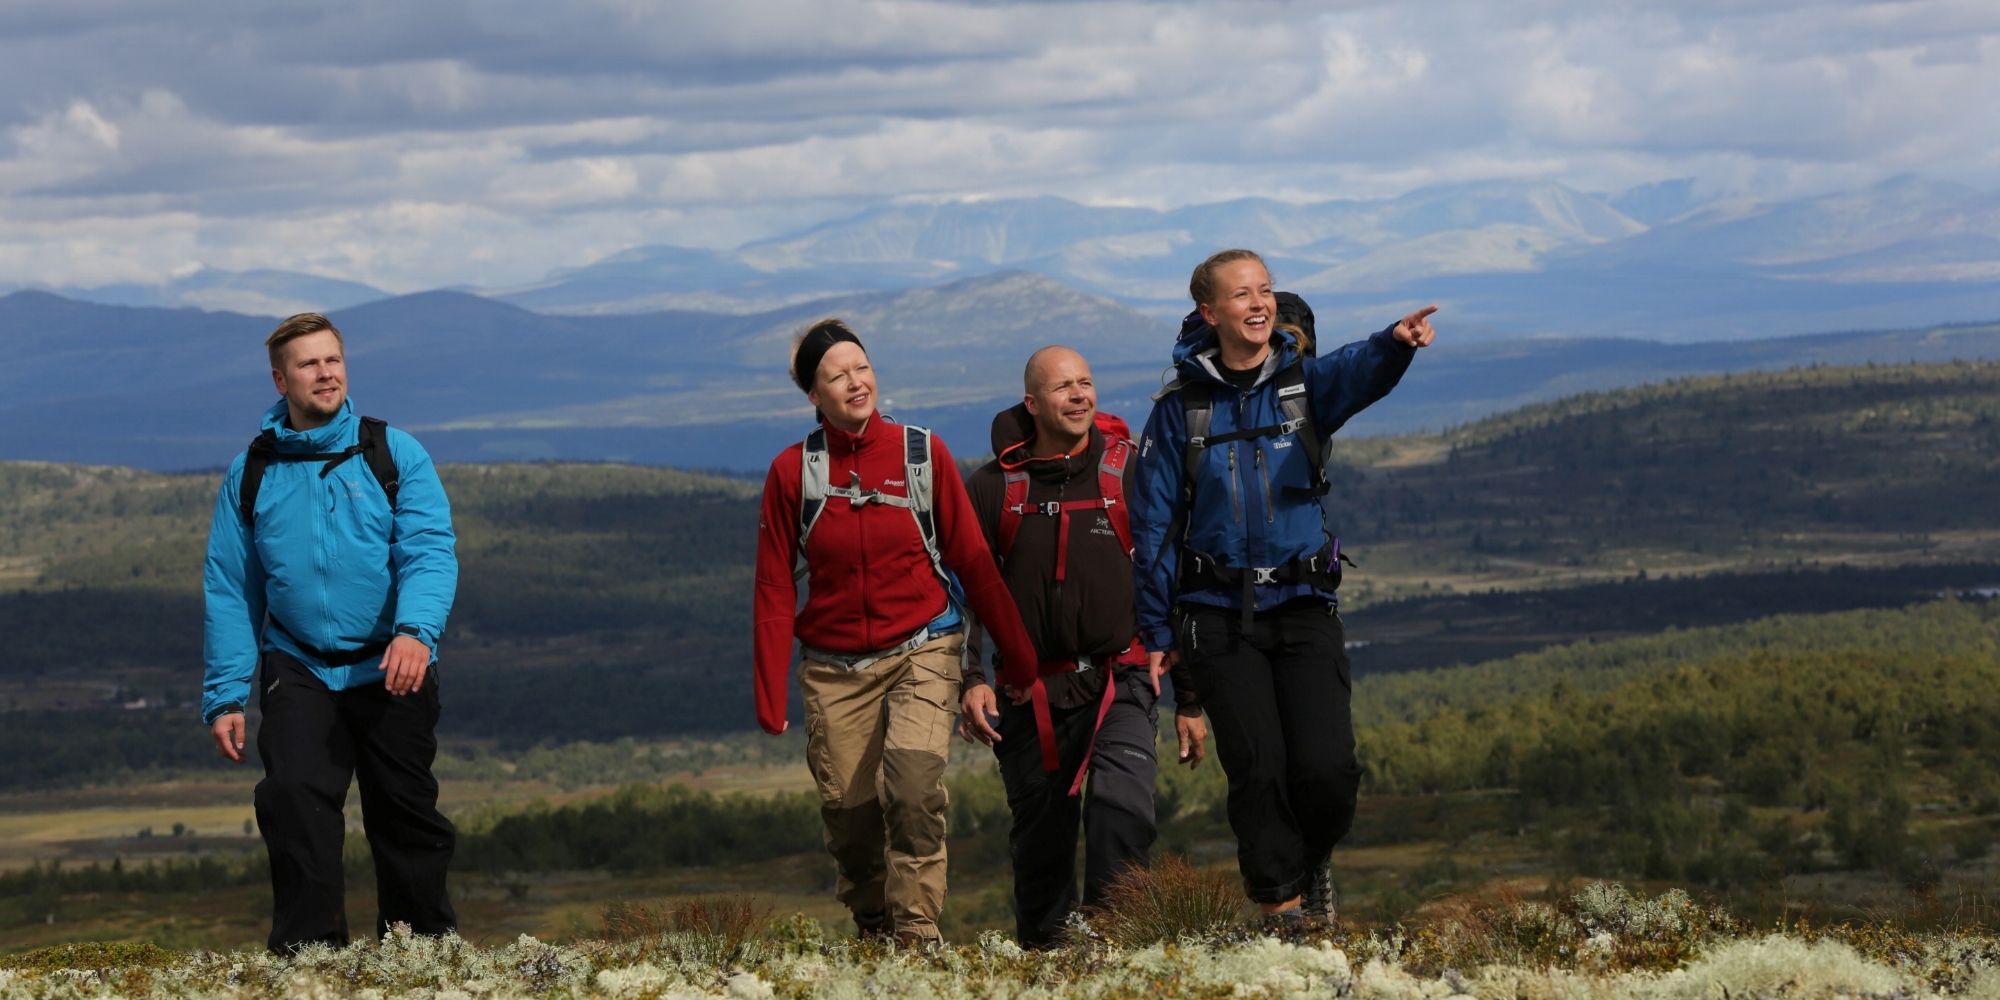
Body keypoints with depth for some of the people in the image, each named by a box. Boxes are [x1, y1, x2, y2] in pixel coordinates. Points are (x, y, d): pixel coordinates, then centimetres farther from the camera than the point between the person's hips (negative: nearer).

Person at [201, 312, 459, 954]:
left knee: (406, 815, 7)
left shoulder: (394, 455, 0)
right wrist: (225, 695, 2)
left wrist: (415, 631, -31)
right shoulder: (251, 474, 5)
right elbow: (229, 589, 8)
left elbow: (429, 553, -11)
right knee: (294, 798, -18)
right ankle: (307, 955, -13)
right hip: (299, 668, 1)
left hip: (392, 670, 0)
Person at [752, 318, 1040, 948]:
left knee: (913, 785, -21)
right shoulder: (793, 471, 0)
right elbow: (775, 589, 4)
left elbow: (972, 560, 3)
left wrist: (1019, 655, 4)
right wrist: (770, 695, -1)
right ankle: (871, 936, 19)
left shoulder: (923, 454, -1)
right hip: (834, 668, 1)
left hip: (921, 650, -1)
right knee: (850, 812, 0)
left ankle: (917, 934, -16)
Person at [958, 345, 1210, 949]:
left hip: (1121, 683, -1)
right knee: (1040, 838, 8)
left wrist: (1189, 699, 7)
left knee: (1122, 807, -24)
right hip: (1031, 692, 1)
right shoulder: (994, 487, 5)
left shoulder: (1130, 473, 5)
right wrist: (971, 678, -9)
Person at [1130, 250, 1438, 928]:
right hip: (1220, 616, -1)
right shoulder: (1181, 407, 3)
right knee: (1258, 770, -8)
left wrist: (1395, 343, -44)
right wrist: (1156, 629, 0)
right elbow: (1153, 523, 4)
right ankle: (1282, 905, 5)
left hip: (1304, 605, 1)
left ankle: (1309, 864, 21)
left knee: (1327, 769, -9)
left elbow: (1357, 371, -20)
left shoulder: (1305, 384, 4)